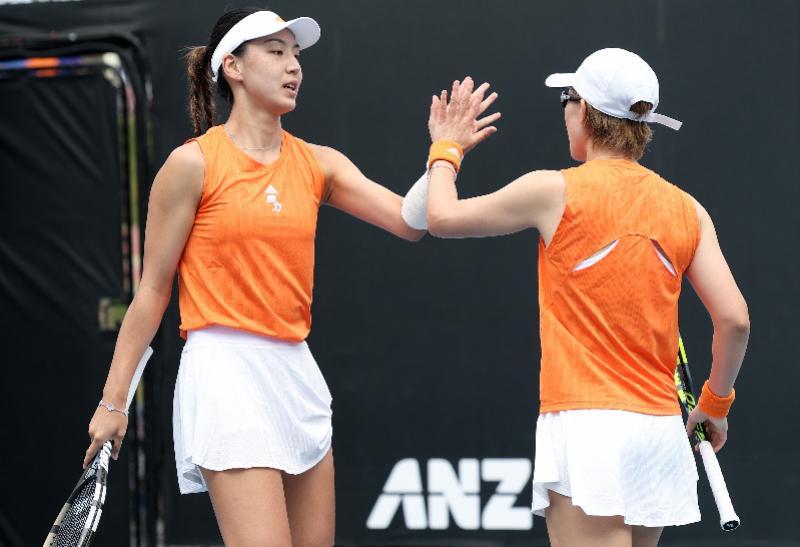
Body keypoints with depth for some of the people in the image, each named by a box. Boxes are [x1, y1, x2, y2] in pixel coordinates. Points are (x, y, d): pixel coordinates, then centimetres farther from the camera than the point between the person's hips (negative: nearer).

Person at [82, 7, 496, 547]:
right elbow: (152, 290, -2)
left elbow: (411, 220, 2)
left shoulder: (317, 163, 10)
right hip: (227, 374, -7)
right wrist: (113, 400, -2)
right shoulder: (194, 163, -4)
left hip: (297, 374, 7)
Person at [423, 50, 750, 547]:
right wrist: (716, 402, 17)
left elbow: (443, 217, 8)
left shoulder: (554, 192, -5)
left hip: (586, 425, -5)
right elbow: (734, 319, 1)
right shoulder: (686, 209, 6)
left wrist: (446, 148, 27)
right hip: (662, 428, 5)